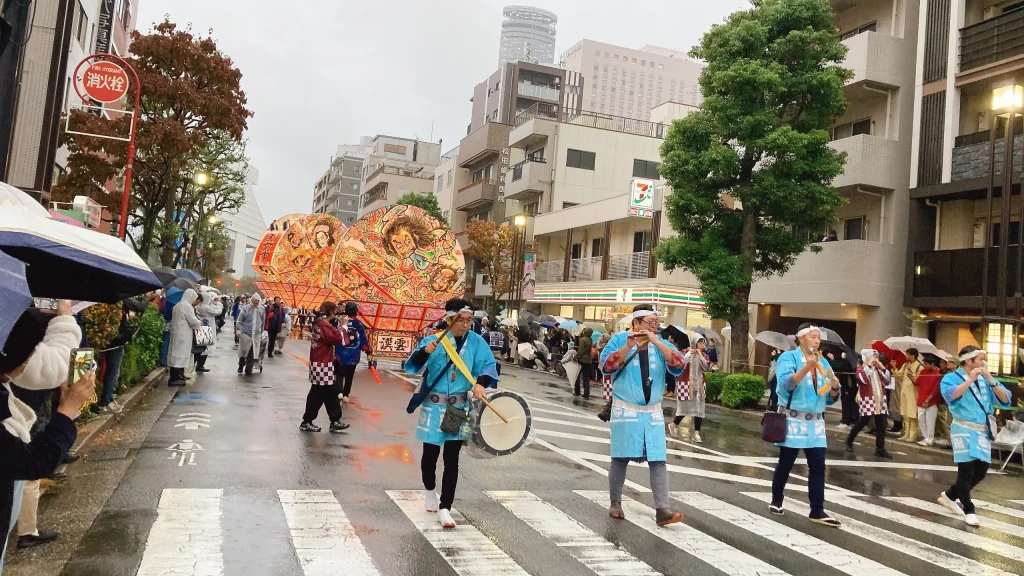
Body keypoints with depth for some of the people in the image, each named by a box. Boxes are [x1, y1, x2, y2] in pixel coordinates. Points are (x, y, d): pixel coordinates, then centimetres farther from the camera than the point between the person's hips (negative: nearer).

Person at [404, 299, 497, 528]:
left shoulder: (476, 342, -6)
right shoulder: (434, 340, -11)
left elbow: (488, 366, -11)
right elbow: (412, 366, -19)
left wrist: (480, 383, -31)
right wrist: (425, 352, -40)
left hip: (459, 408, 1)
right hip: (434, 406, -1)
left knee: (452, 458, 2)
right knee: (430, 453, 14)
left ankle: (445, 509, 8)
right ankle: (429, 491, 42)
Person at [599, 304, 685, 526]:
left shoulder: (661, 343, 6)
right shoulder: (620, 339, -1)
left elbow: (678, 366, -10)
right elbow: (606, 365, -14)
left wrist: (656, 342, -19)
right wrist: (628, 346, -24)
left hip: (653, 412, 3)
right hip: (626, 410, -3)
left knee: (658, 460, -3)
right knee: (621, 458, 4)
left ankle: (662, 510, -5)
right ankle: (615, 503, 19)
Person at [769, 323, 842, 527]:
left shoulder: (822, 363, 11)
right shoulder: (788, 357, -6)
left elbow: (830, 398, 13)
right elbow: (786, 383, -24)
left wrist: (835, 387, -9)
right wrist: (807, 367, -32)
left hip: (816, 423, 5)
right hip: (793, 421, -5)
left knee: (818, 467, 0)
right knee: (785, 464, 6)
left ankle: (817, 511, 3)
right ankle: (776, 502, 22)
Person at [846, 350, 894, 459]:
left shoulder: (878, 369, 19)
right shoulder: (861, 368, 0)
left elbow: (887, 381, 10)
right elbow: (863, 379, -20)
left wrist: (883, 368, 0)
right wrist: (869, 366, -14)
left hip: (880, 400, 6)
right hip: (868, 400, -6)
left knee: (881, 424, 0)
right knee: (863, 422, -4)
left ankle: (880, 449, 3)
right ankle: (849, 441, 14)